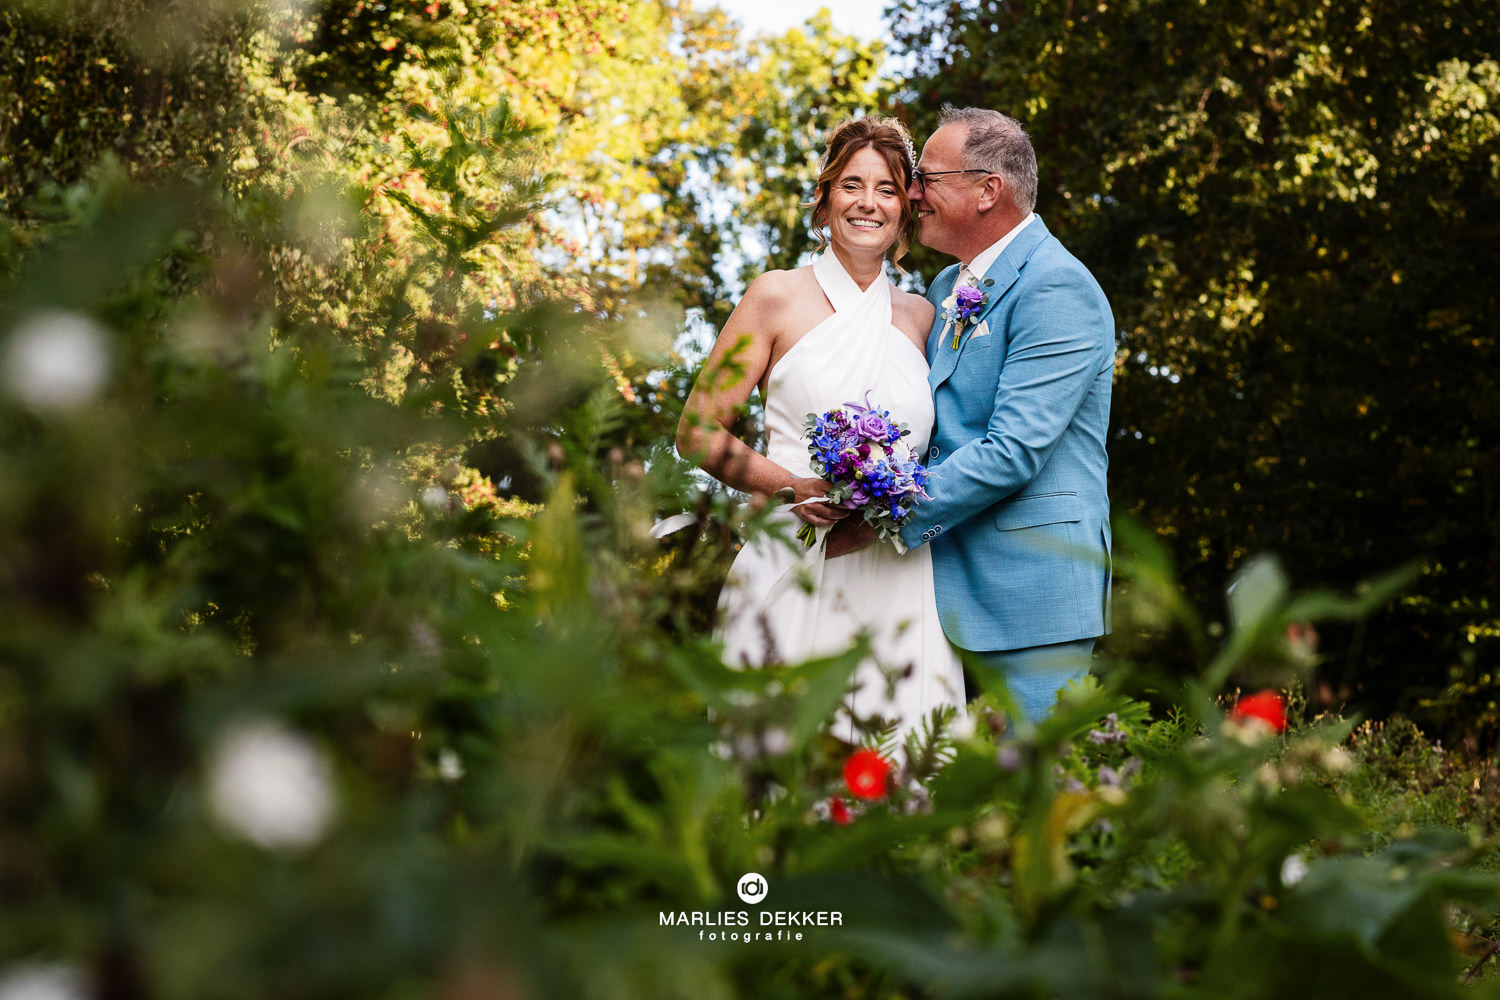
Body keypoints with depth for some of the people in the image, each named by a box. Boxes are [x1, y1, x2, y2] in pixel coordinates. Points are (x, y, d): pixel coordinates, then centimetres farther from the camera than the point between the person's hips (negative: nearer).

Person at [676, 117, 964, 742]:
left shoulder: (920, 317, 15)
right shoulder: (777, 298, 4)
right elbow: (697, 434, 2)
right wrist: (790, 486, -13)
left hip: (897, 575, 3)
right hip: (794, 567, -3)